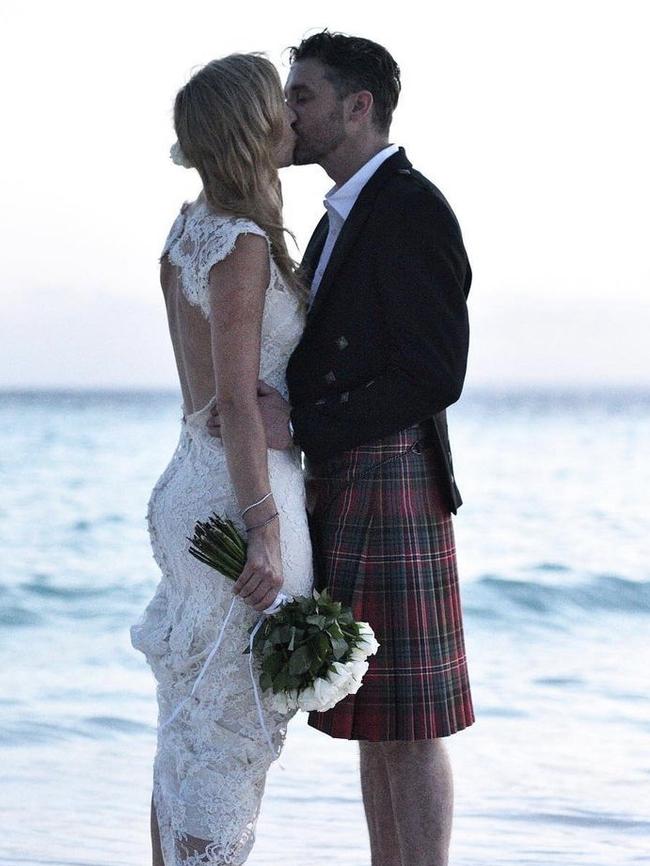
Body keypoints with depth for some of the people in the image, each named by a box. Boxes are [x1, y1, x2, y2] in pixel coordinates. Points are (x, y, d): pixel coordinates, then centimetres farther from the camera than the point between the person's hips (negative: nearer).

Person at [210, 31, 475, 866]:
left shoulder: (413, 209, -13)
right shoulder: (342, 218, 18)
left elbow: (435, 376, -19)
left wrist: (300, 425, -20)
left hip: (391, 490, -10)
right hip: (340, 494, 10)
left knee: (406, 726, -5)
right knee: (372, 722, 13)